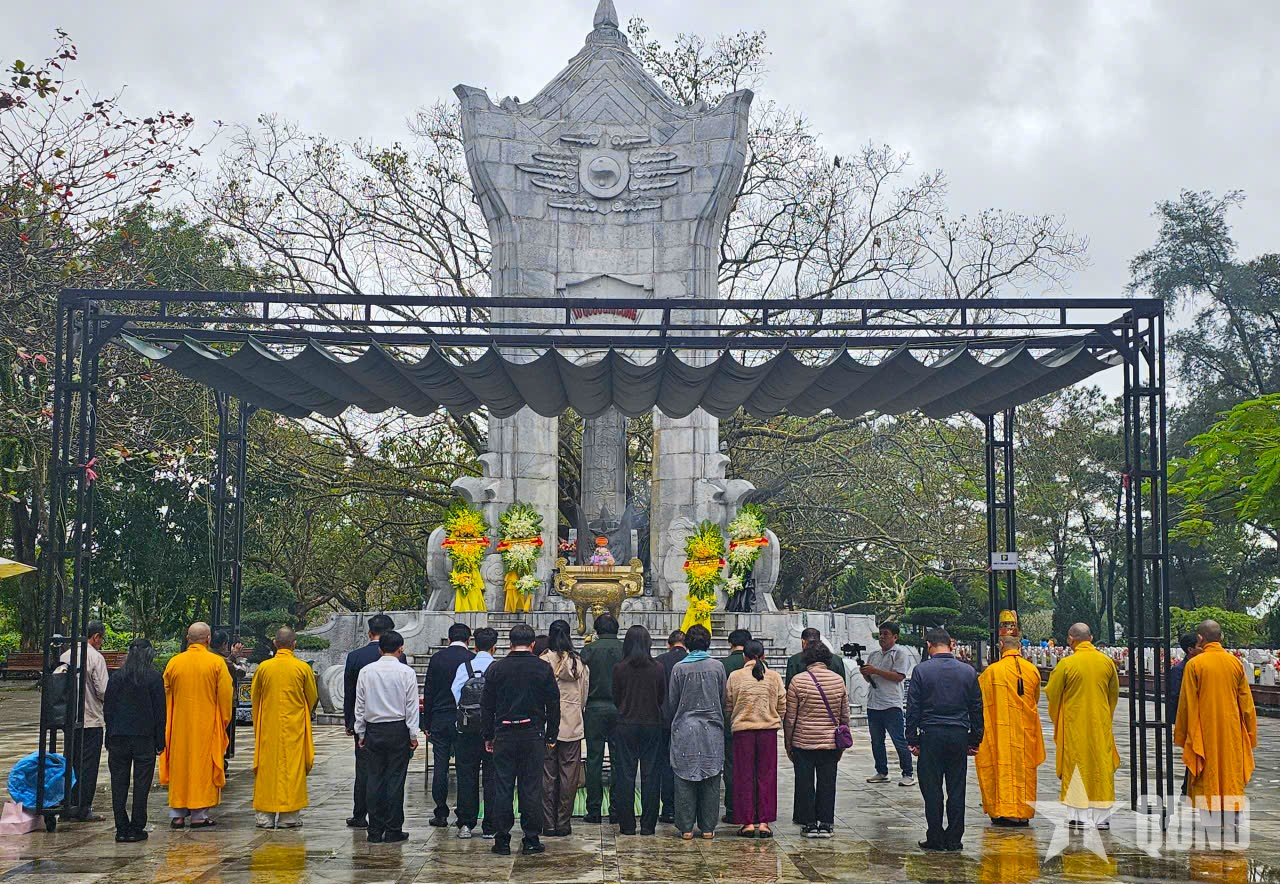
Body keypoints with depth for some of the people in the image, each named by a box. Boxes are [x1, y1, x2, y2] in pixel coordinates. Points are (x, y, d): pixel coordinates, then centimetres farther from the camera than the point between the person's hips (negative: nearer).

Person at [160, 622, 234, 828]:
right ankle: (198, 814, 3)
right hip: (207, 724, -2)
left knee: (179, 765, 10)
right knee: (203, 766, 3)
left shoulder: (174, 662, 0)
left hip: (179, 724, 3)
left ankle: (177, 814, 11)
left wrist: (167, 722, 19)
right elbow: (225, 695, -6)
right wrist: (223, 722, 6)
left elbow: (165, 694, 8)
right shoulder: (217, 663, -8)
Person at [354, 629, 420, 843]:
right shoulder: (406, 673, -6)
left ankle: (375, 831, 8)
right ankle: (393, 830, 2)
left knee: (375, 779, 6)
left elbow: (360, 705, 6)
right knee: (396, 780, 1)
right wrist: (413, 735, 1)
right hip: (398, 730, -3)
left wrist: (361, 732, 14)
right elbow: (411, 706, -4)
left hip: (373, 730, 3)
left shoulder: (366, 672, 2)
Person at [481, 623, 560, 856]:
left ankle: (502, 841, 6)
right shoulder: (543, 668, -1)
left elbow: (486, 706, 4)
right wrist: (551, 736, 8)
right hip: (533, 735, -1)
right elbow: (553, 704, 1)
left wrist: (488, 736, 11)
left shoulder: (496, 668, 1)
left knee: (503, 788, 4)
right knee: (531, 788, 4)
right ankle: (531, 840, 6)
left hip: (504, 735, 1)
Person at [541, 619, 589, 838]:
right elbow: (584, 697, 7)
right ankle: (564, 823, 8)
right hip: (572, 726, 1)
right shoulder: (579, 663, -2)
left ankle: (549, 824, 7)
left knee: (547, 775, 5)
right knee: (568, 775, 6)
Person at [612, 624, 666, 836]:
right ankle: (648, 824, 8)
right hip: (652, 724, 1)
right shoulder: (658, 668, -5)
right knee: (650, 775, 6)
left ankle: (627, 824, 6)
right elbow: (662, 698, 6)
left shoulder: (620, 668, -7)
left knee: (625, 774, 5)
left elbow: (616, 698, 3)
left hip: (626, 725, -1)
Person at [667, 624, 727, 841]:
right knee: (711, 780, 7)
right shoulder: (718, 667, -1)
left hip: (685, 729, -1)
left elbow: (672, 703, 3)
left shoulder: (679, 668, -4)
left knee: (684, 780, 4)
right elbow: (723, 700, 6)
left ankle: (686, 827, 5)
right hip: (712, 730, 1)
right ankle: (708, 827, 9)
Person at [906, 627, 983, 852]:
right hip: (959, 735, 3)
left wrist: (912, 739, 3)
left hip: (931, 735, -2)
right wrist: (975, 740, 16)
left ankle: (935, 839, 6)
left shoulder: (921, 671, -5)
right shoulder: (968, 671, 4)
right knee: (957, 789, 7)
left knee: (932, 789, 3)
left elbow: (913, 708, -4)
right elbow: (977, 709, 9)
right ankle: (954, 839, 10)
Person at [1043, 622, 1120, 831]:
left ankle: (1081, 817, 3)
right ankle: (1101, 817, 11)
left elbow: (1052, 693, -3)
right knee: (1102, 767, 9)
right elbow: (1114, 693, 13)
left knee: (1077, 769, 3)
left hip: (1075, 723, -3)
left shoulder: (1066, 664, -12)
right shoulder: (1107, 662, 1)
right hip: (1101, 724, 3)